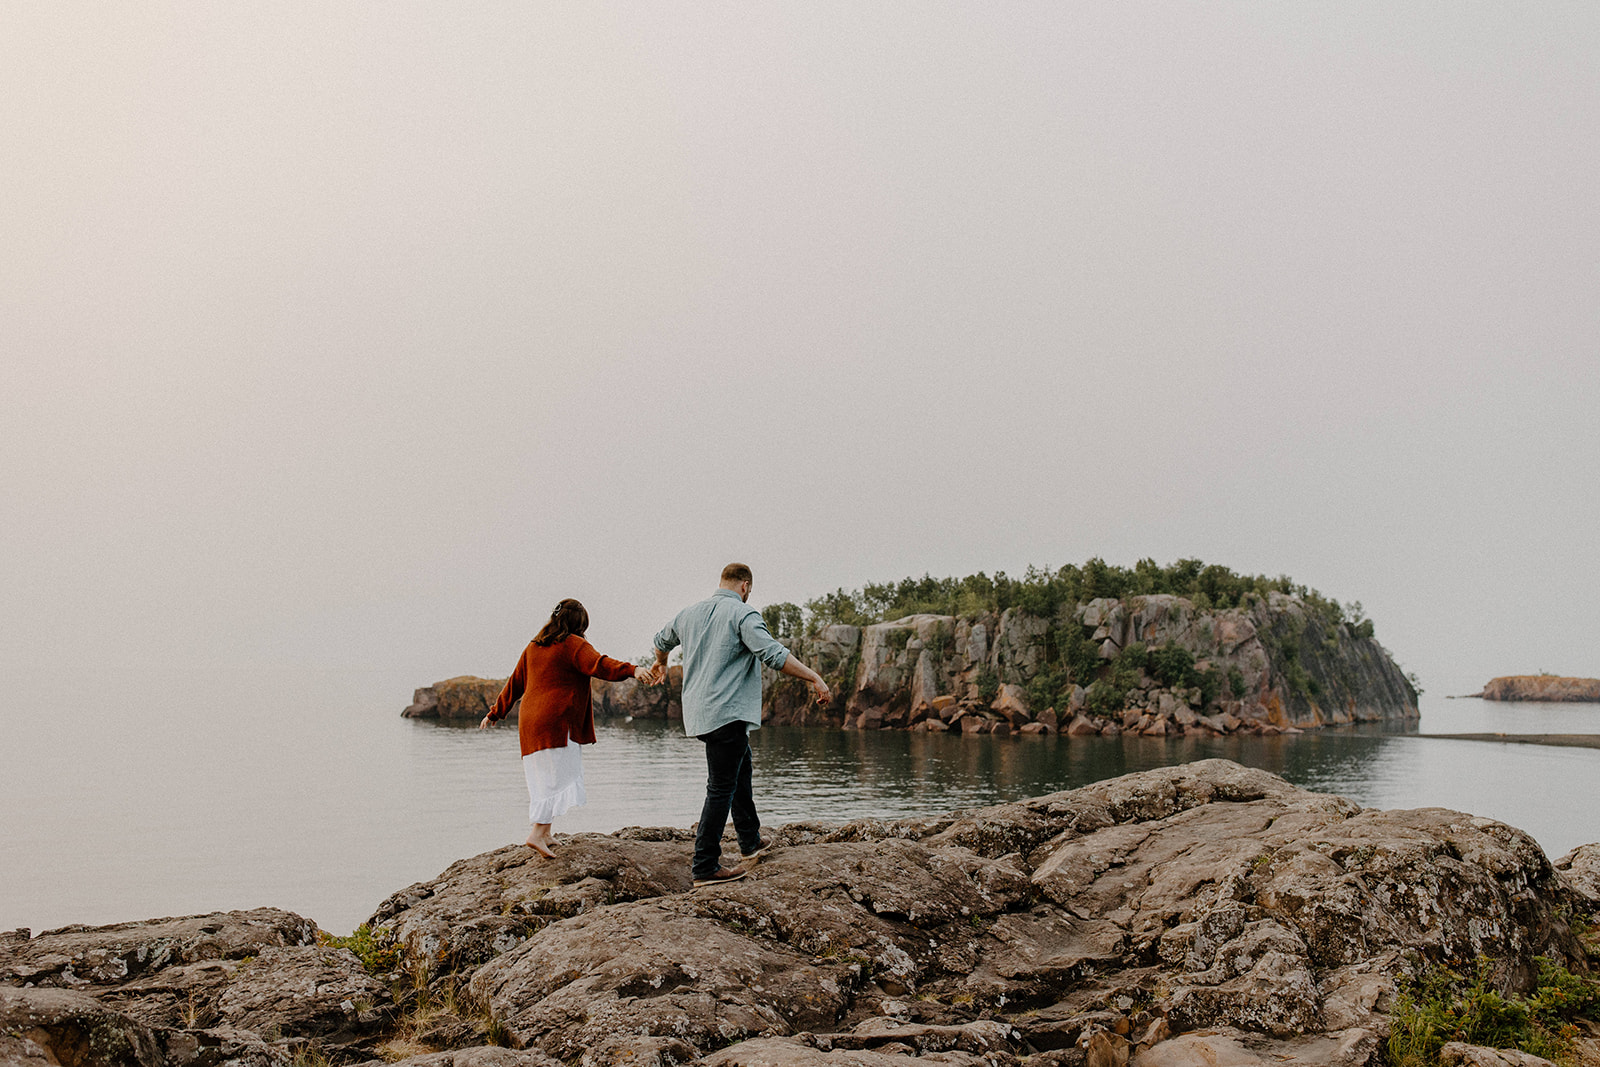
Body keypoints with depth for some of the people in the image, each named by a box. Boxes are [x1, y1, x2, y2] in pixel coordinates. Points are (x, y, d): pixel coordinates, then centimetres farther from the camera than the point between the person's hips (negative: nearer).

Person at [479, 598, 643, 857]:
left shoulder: (533, 647, 18)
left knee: (543, 779, 15)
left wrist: (494, 714, 33)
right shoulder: (573, 644, -4)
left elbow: (514, 684, 25)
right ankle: (537, 834, -19)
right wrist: (632, 670, -34)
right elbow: (599, 665, -23)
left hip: (529, 724, 8)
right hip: (557, 723, -8)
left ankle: (545, 833, 18)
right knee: (558, 778, -9)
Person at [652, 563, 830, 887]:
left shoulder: (689, 613, 14)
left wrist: (660, 663, 55)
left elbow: (662, 640, 33)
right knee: (721, 788, -4)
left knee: (740, 767, 25)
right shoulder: (743, 614, -10)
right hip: (726, 713, -9)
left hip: (697, 711, 9)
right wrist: (814, 678, -16)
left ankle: (750, 841, 33)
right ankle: (705, 867, -3)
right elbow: (774, 654, -21)